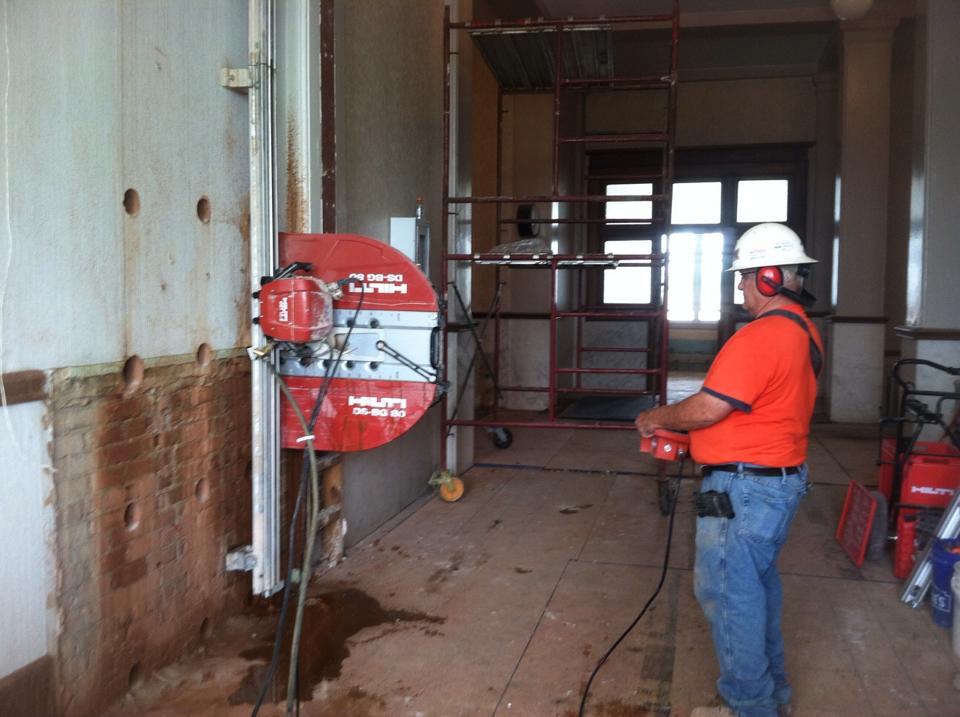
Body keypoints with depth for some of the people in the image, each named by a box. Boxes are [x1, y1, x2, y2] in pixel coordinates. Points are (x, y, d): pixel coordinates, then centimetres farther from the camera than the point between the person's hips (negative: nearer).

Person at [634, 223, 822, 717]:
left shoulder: (758, 338, -23)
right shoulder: (804, 332, 9)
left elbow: (706, 409, -23)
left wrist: (656, 418, -5)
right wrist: (680, 426, 14)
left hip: (745, 488, -10)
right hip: (783, 476, 10)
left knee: (728, 592, 3)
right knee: (758, 584, 22)